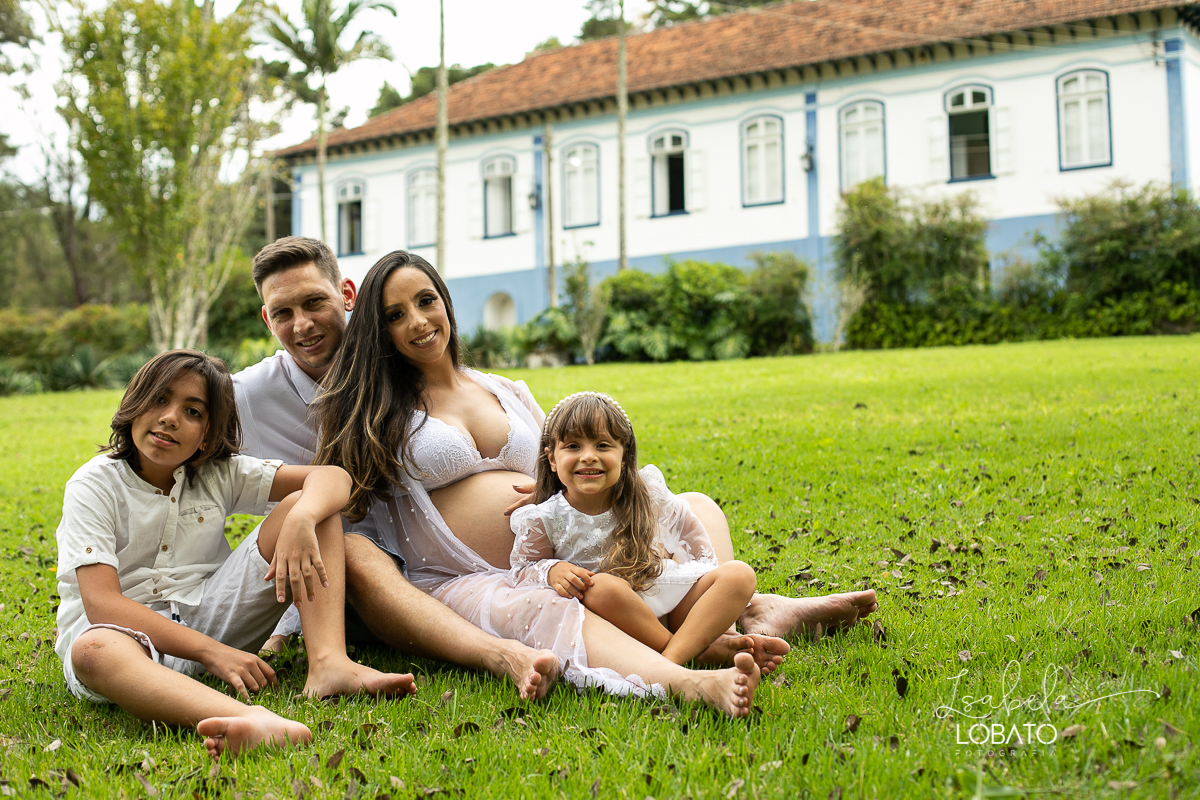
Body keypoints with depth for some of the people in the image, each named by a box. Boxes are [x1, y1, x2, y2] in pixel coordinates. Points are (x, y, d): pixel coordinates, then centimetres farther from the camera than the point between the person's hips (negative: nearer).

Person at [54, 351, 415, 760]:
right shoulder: (94, 486, -8)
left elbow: (333, 477, -7)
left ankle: (328, 664, -31)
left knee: (308, 504, -8)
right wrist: (210, 652, -30)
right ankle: (253, 722, -70)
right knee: (93, 651, -43)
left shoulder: (219, 473, 4)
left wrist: (300, 520, -32)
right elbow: (101, 603, -20)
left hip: (209, 615, 4)